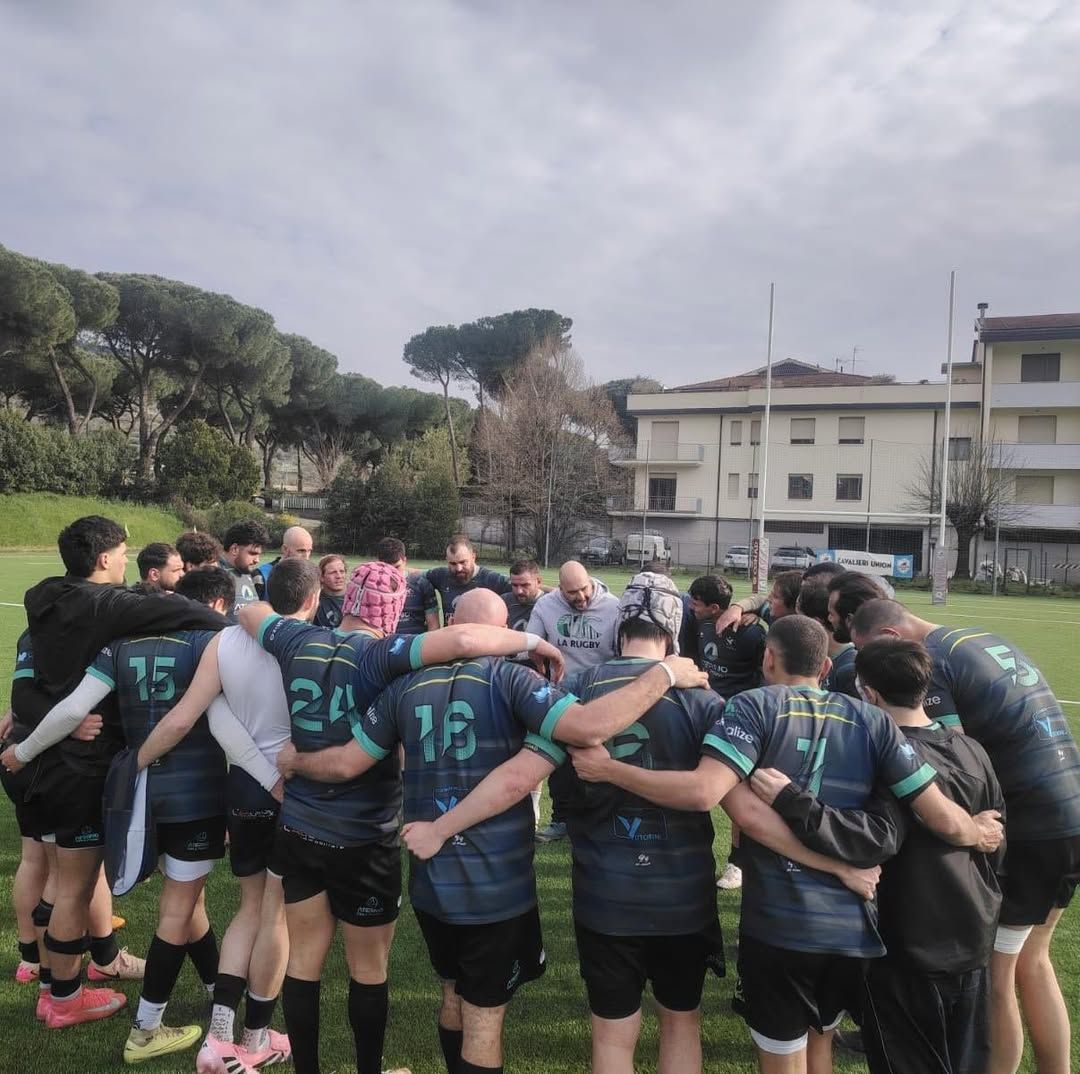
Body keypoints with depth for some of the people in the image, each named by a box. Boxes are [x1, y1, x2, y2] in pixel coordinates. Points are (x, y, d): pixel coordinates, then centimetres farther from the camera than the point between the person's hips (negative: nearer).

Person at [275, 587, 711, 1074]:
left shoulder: (407, 686, -1)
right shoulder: (511, 679, -14)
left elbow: (346, 763, 5)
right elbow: (590, 726, -28)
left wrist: (293, 761, 26)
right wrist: (665, 673, -17)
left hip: (430, 882, 4)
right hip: (498, 886, -4)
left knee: (455, 996, 27)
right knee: (483, 1016, 13)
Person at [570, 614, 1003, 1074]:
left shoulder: (756, 706, -9)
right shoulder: (872, 720, 2)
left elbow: (703, 792, -24)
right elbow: (944, 819, -2)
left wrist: (607, 769, -13)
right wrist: (979, 833, 21)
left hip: (777, 922, -4)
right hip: (853, 925, 4)